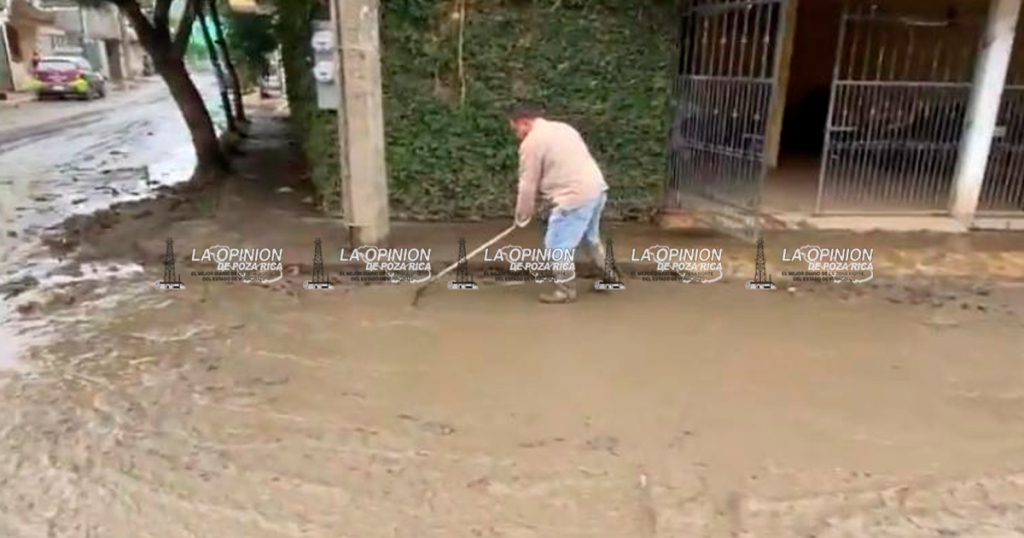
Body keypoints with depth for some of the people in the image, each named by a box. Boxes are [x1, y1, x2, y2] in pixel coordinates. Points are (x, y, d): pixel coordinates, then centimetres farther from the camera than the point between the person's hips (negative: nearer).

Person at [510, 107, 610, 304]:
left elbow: (528, 184, -3)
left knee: (557, 245, 1)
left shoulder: (531, 142, -5)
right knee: (590, 238, 26)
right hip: (596, 188, 10)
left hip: (575, 196, -10)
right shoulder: (563, 128, 21)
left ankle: (565, 289, 9)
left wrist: (522, 216, 9)